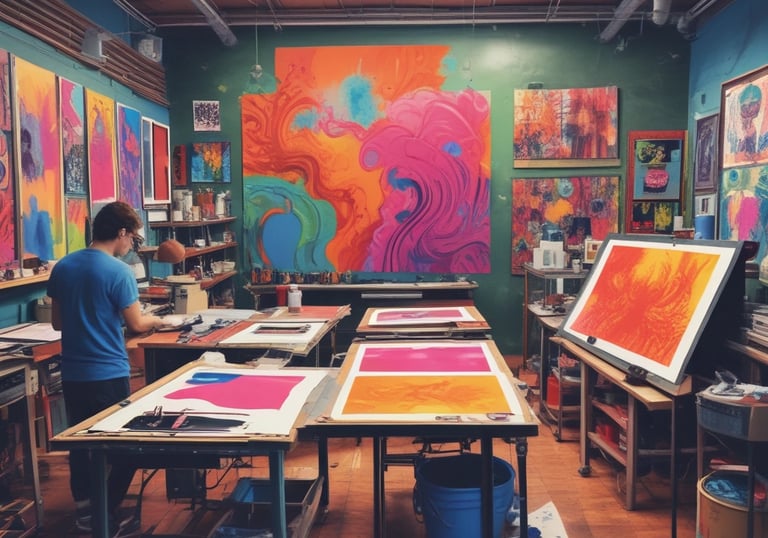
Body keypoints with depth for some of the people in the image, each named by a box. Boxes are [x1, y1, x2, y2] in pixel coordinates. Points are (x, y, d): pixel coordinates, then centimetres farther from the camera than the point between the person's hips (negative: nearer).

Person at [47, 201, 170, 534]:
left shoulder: (62, 267, 4)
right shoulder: (119, 271, -16)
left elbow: (57, 322, 11)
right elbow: (136, 324, -10)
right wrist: (155, 321, 10)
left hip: (72, 373, 6)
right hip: (108, 374, -6)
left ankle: (84, 511, 26)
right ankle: (106, 513, 14)